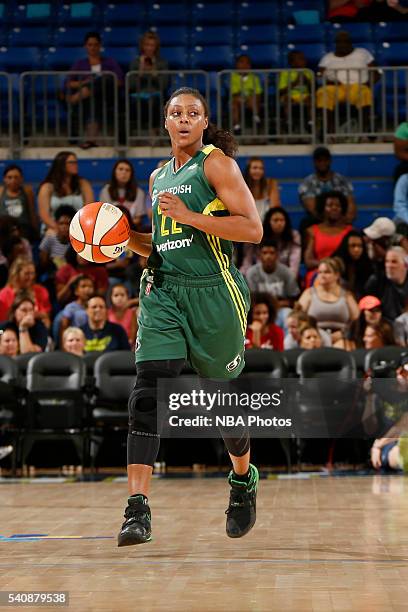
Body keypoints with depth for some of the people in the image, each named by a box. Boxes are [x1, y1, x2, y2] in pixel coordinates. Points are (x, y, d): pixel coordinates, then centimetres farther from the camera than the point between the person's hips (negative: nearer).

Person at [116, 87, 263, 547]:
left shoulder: (215, 163, -2)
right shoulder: (159, 177, 18)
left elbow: (253, 229, -12)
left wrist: (189, 215, -18)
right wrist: (127, 237, 9)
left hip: (213, 293, -5)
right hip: (163, 291, 5)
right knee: (147, 392, -13)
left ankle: (243, 479, 38)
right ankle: (137, 509, -19)